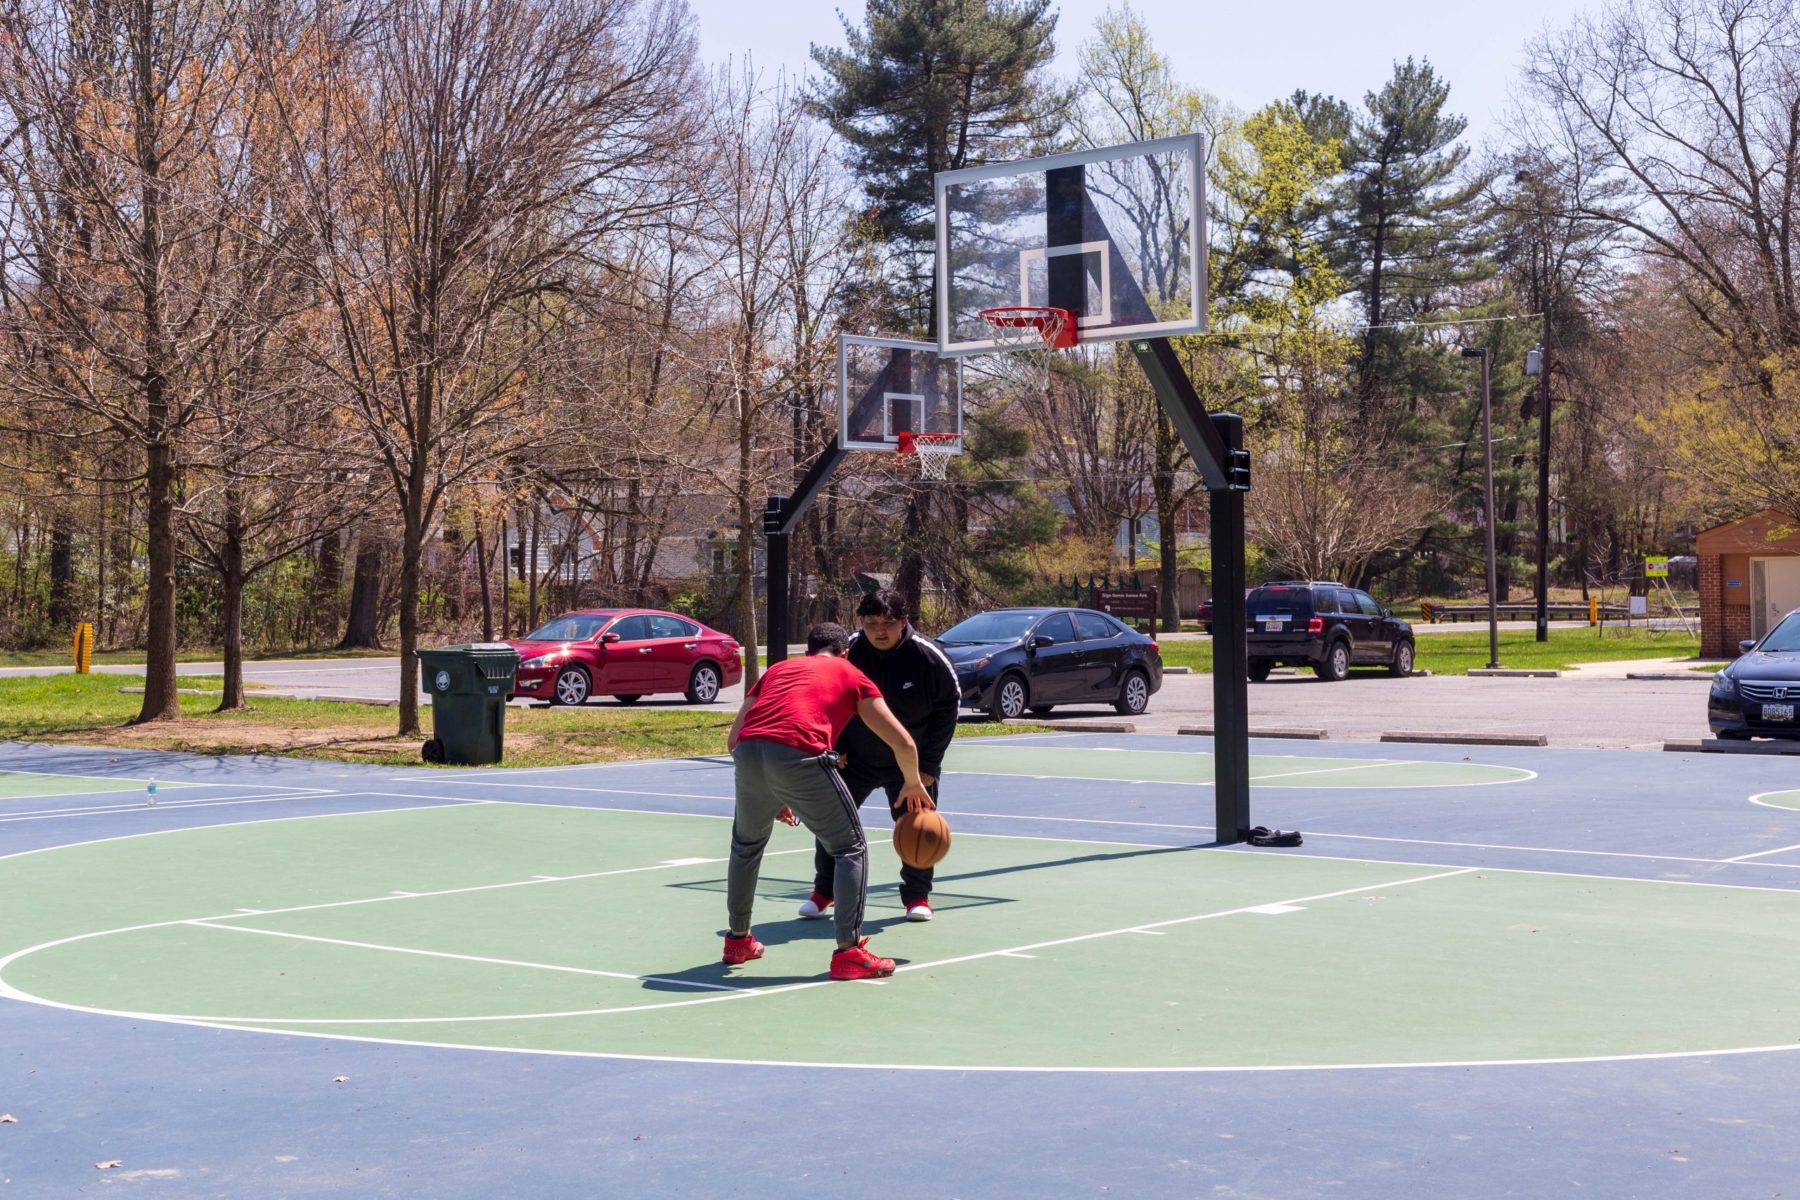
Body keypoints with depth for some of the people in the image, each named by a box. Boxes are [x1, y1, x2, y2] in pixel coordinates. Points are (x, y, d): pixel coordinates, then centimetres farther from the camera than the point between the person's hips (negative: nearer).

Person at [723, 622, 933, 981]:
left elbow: (734, 738, 28)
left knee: (746, 846, 29)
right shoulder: (851, 676, 23)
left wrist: (772, 794, 36)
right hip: (800, 756, -4)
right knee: (851, 847, 12)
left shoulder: (777, 669, 33)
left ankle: (737, 940, 40)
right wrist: (913, 784, 36)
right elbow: (903, 743, 17)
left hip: (747, 753, 4)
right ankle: (848, 952, 5)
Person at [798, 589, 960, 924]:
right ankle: (823, 891, 18)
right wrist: (836, 749, -4)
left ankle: (917, 896, 18)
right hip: (854, 758, 1)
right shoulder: (848, 652, -13)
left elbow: (947, 709, -8)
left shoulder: (928, 657, -17)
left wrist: (928, 765, -9)